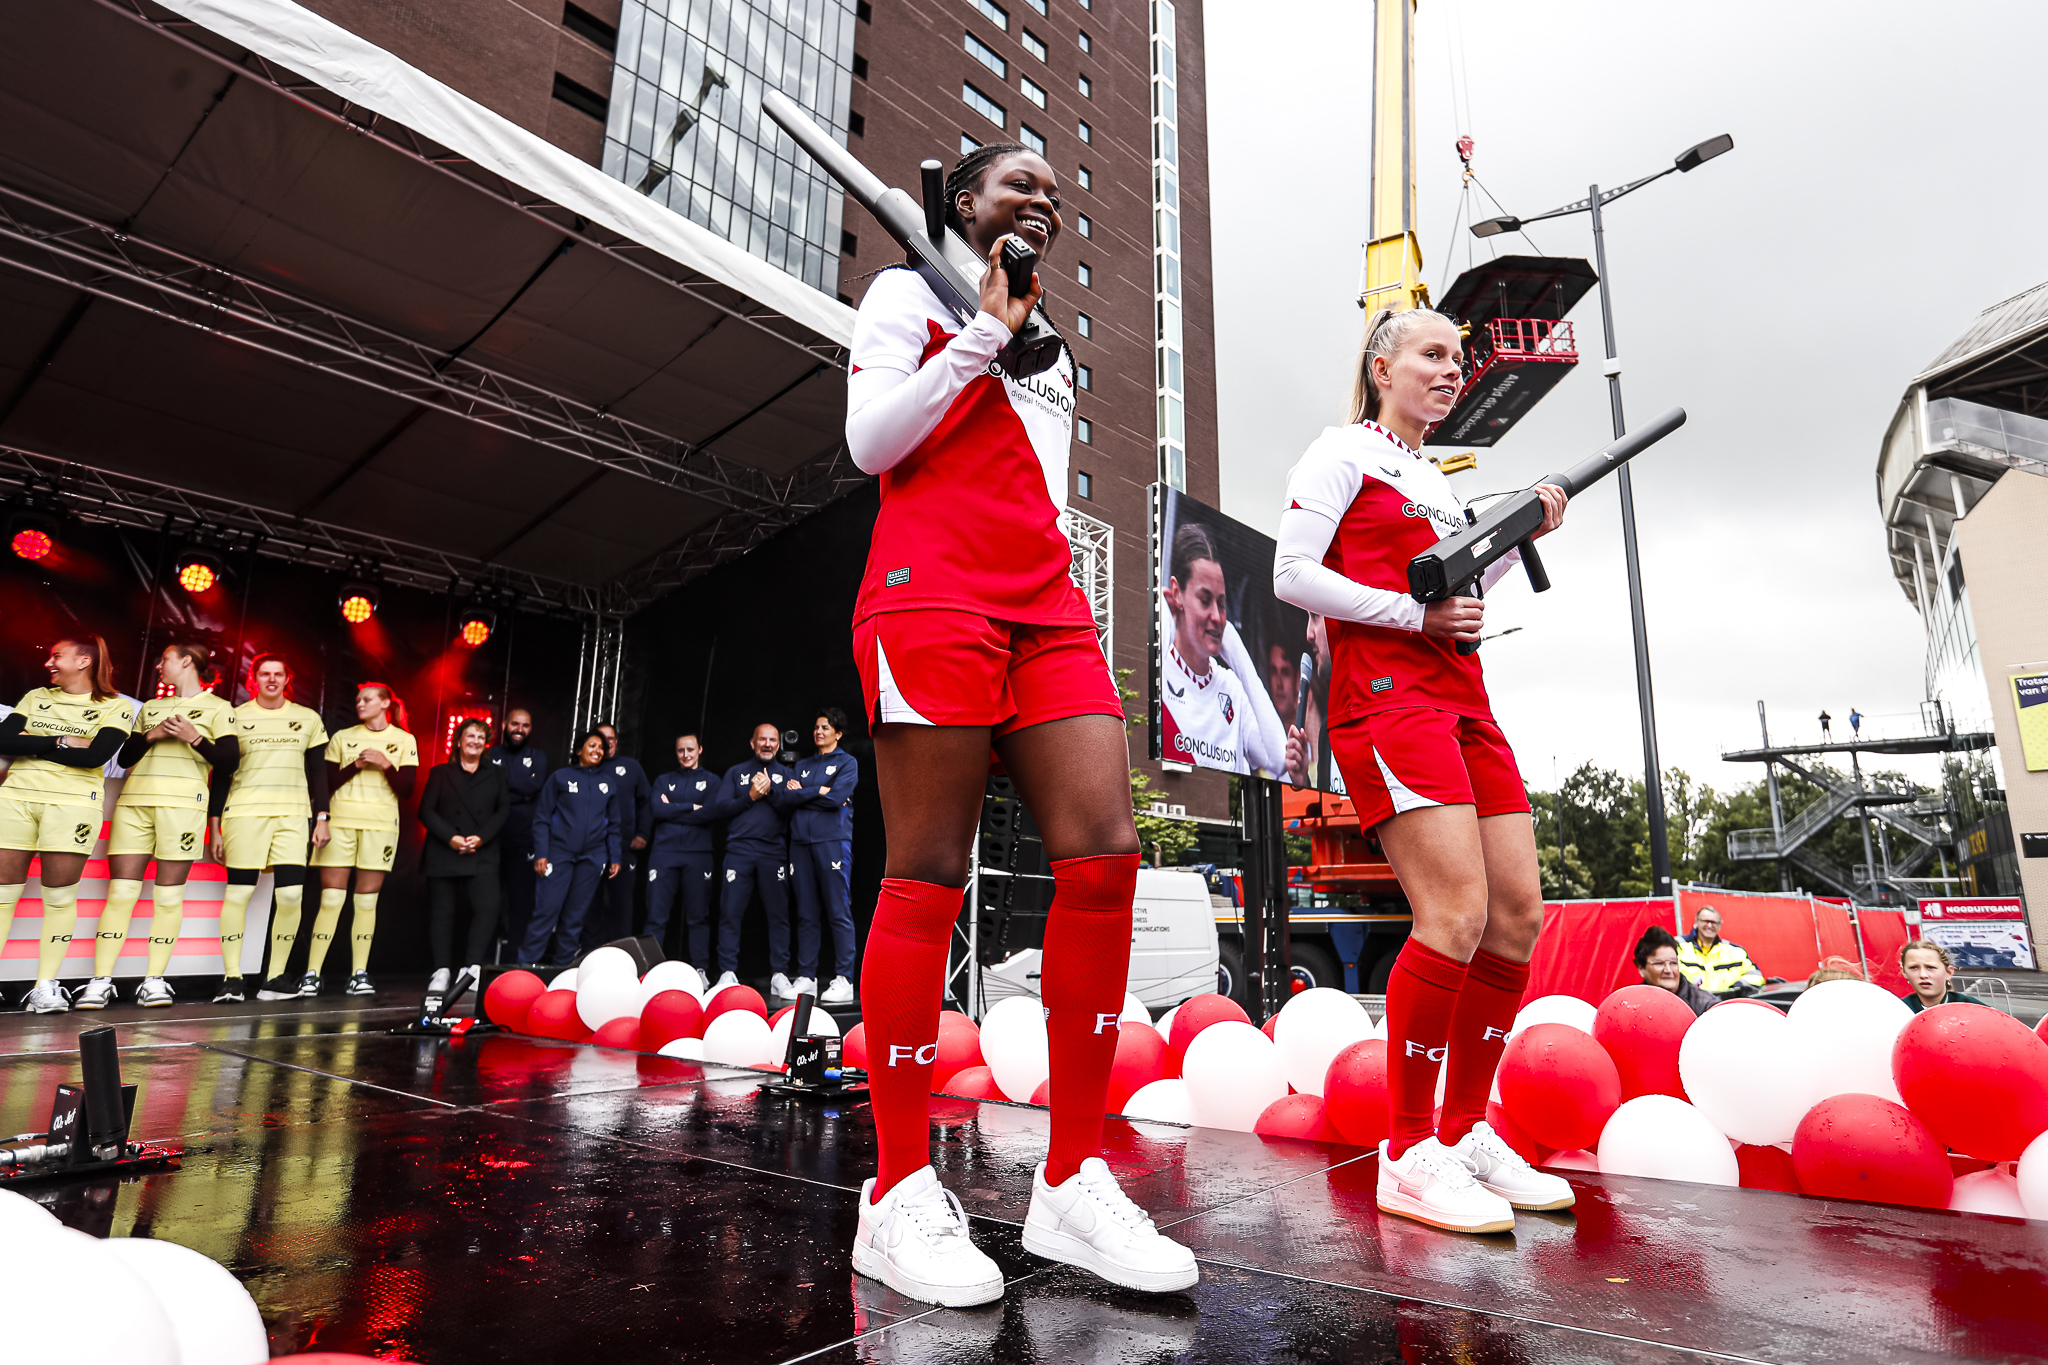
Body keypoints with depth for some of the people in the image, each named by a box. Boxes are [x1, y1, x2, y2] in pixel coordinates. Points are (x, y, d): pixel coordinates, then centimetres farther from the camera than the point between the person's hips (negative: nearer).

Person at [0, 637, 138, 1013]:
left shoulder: (115, 708, 2)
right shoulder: (36, 698, 16)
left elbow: (95, 756, -13)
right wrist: (59, 742, -8)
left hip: (72, 803, -4)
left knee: (60, 896, -1)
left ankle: (45, 987, 6)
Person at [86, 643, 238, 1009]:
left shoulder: (217, 708, 8)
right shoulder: (151, 707, 24)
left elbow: (229, 761, -1)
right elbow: (124, 757, 18)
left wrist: (194, 737, -14)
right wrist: (150, 736, 1)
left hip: (183, 802, -4)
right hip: (135, 800, 4)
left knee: (169, 894, -3)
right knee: (120, 891, -2)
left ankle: (154, 980, 1)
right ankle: (101, 981, -1)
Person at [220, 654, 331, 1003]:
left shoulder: (308, 719, 12)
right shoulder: (235, 717, 7)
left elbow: (317, 772, 14)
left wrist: (322, 818, 8)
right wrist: (214, 827, 4)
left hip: (293, 816, 2)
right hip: (244, 813, -1)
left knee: (291, 894, -5)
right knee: (238, 893, -4)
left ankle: (274, 978, 5)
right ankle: (231, 978, 4)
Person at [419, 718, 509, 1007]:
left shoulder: (496, 774, 15)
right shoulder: (441, 772, 12)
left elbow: (504, 810, 7)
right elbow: (426, 811, 3)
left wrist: (481, 838, -8)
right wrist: (450, 837, -11)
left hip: (482, 854, 0)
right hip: (443, 853, 0)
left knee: (488, 907, -15)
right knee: (441, 911, 1)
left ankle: (472, 968, -10)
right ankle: (441, 971, 8)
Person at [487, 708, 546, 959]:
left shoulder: (537, 757, 11)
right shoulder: (491, 754, 10)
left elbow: (535, 785, -8)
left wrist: (502, 777, -7)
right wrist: (519, 793, -12)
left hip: (523, 842, 0)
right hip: (492, 839, 0)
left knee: (521, 899, 2)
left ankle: (516, 955, 10)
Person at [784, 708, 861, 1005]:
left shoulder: (847, 763, 7)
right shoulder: (803, 765, 22)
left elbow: (836, 798, -9)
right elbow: (787, 796, 7)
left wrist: (802, 793, 0)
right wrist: (819, 791, -4)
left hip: (830, 840, -5)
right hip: (800, 841, 5)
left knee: (838, 912, -7)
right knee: (806, 914, 6)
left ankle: (844, 980, -7)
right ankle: (805, 978, 10)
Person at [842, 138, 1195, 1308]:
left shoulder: (1054, 343, 31)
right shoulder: (911, 292, 13)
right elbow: (869, 440, -1)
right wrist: (983, 334, -1)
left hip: (1049, 607, 6)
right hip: (932, 590, -6)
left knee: (1106, 854, -9)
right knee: (930, 878, -10)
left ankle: (1072, 1185, -1)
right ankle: (901, 1194, 1)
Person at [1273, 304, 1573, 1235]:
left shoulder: (1439, 483, 27)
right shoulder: (1343, 452, 3)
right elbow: (1292, 574, -8)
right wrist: (1417, 613, -11)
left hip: (1461, 701, 9)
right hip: (1384, 696, -9)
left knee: (1519, 913, 3)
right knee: (1458, 912, -18)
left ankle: (1466, 1134, 15)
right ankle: (1408, 1156, -6)